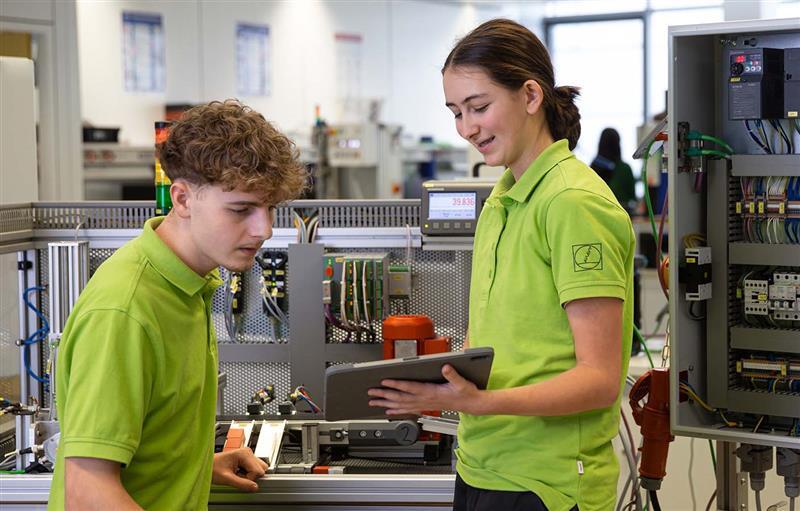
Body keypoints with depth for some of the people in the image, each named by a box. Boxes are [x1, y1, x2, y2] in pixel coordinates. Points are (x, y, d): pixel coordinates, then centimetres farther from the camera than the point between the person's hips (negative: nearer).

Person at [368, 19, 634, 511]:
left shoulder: (576, 203, -14)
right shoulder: (500, 201, 12)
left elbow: (599, 379, -18)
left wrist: (481, 402, -30)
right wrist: (422, 381, -1)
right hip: (481, 470, 7)